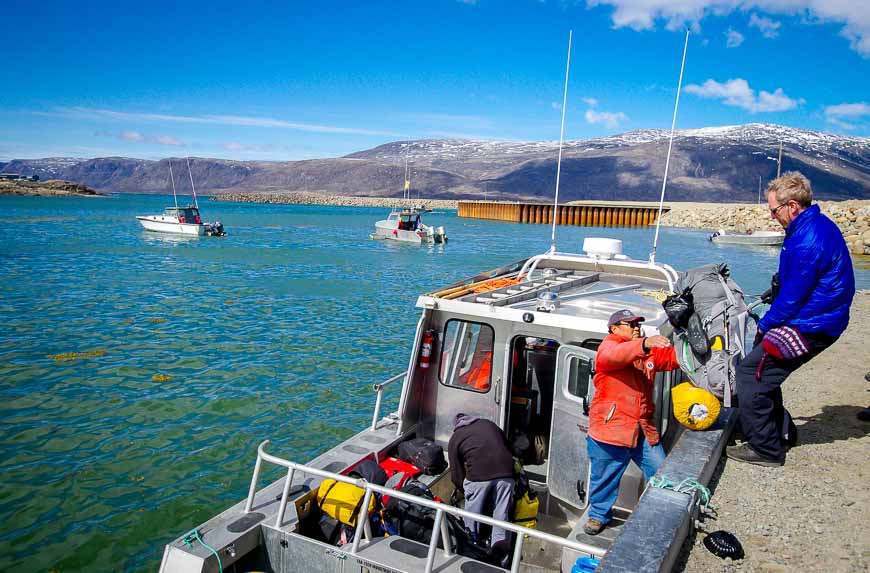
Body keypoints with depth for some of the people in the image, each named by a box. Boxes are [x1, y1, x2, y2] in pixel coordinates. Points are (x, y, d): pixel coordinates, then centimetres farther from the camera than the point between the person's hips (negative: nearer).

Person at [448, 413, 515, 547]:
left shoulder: (455, 438, 18)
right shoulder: (489, 424, 27)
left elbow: (456, 472, 15)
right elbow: (509, 447, 26)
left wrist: (463, 489, 30)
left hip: (479, 475, -3)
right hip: (505, 471, 3)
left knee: (472, 514, 15)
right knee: (502, 514, 12)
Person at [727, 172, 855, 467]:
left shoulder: (807, 243, -25)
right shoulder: (820, 224, 9)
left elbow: (792, 298, -21)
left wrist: (764, 325, -6)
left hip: (809, 328, -10)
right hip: (820, 319, 10)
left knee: (750, 373, -9)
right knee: (764, 372, 19)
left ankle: (764, 448, 0)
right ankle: (778, 433, 32)